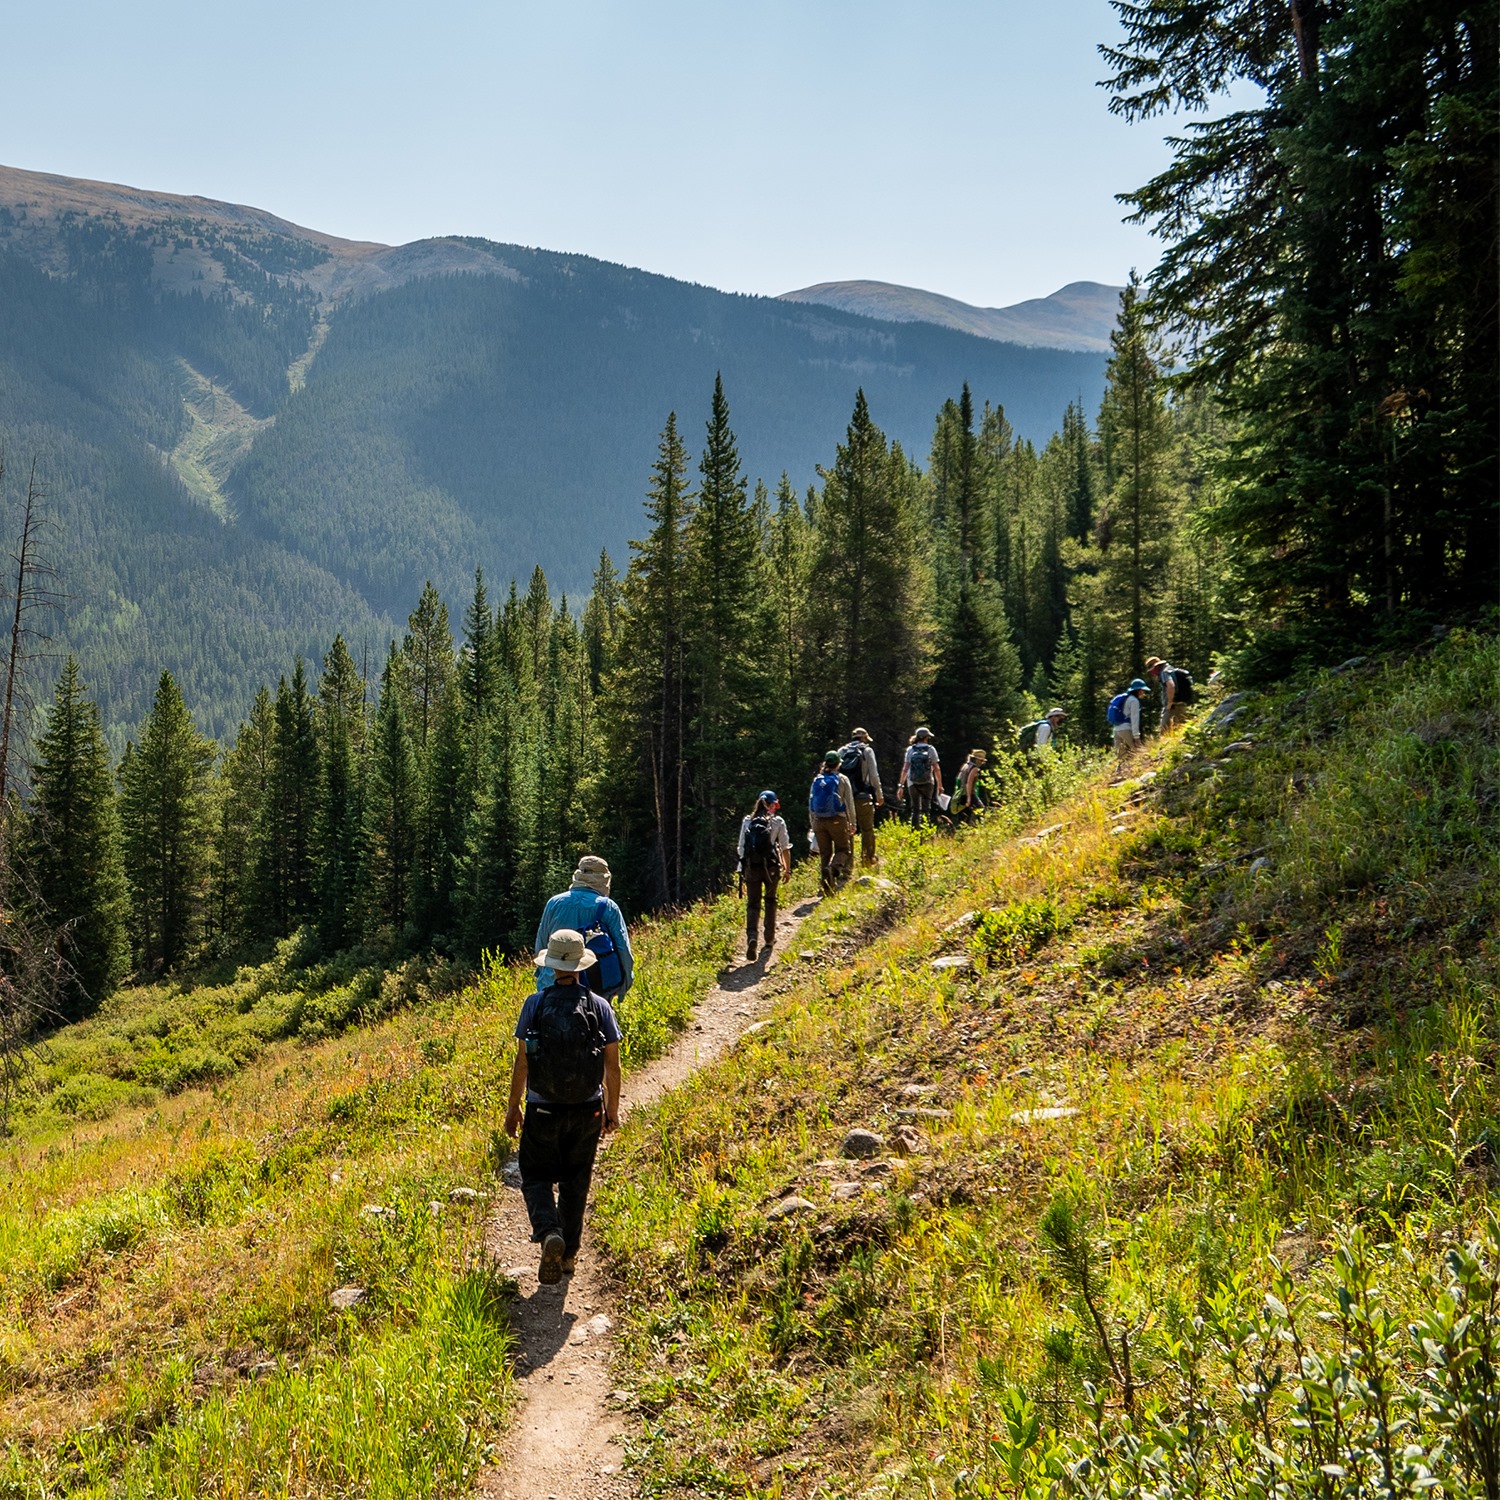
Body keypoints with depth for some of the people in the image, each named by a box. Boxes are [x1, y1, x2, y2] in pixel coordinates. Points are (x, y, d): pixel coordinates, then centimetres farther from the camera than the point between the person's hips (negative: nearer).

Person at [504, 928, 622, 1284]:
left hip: (543, 1110, -2)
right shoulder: (599, 1006, -5)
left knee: (536, 1177, 11)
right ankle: (569, 1254, 24)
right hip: (587, 1109, 2)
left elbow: (521, 1061, -6)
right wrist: (612, 1108, 13)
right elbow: (612, 1065, -1)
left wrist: (513, 1108, 6)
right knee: (575, 1181, 18)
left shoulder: (535, 1004, -9)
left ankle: (549, 1232, -15)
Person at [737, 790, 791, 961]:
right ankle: (769, 940, 26)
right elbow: (785, 848, 0)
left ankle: (752, 936, -22)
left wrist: (744, 869, 14)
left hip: (751, 868, 1)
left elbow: (741, 847, 6)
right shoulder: (778, 822, 0)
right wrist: (787, 869, 10)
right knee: (770, 901, 20)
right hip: (771, 867, -1)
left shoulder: (747, 821, 5)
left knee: (752, 904, 3)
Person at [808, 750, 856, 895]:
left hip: (819, 822, 4)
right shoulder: (842, 779, -2)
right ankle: (832, 867, -23)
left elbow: (810, 805, 12)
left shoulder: (816, 780, 8)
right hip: (837, 820, -4)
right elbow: (849, 803, -2)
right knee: (844, 850, 7)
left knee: (825, 853, 10)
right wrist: (852, 824, 6)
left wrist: (813, 824, 19)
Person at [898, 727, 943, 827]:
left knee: (915, 809, 9)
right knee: (926, 809, 2)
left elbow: (905, 768, -1)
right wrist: (940, 785, 4)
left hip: (912, 783, 2)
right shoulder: (931, 749, -1)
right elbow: (937, 769, -2)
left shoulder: (910, 749, 3)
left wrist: (901, 785, 3)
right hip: (927, 783, -2)